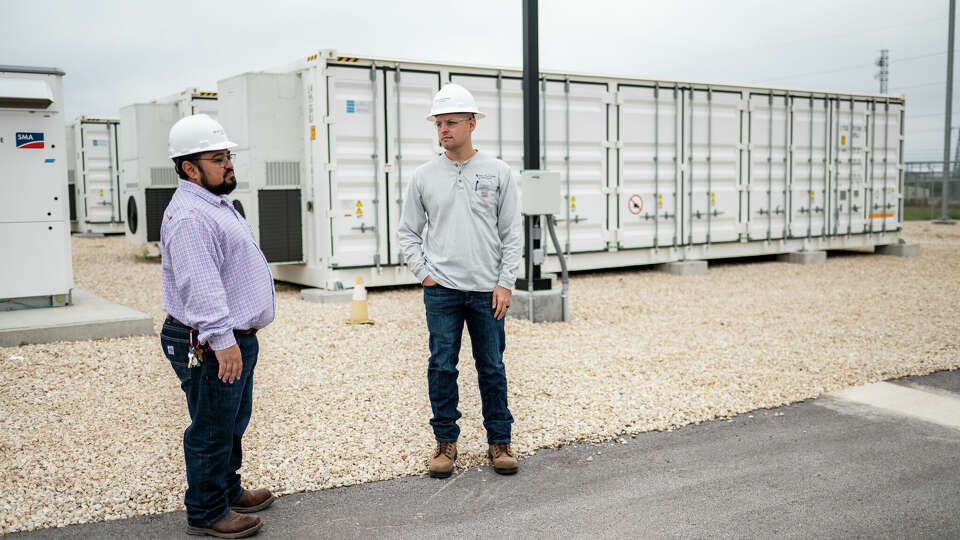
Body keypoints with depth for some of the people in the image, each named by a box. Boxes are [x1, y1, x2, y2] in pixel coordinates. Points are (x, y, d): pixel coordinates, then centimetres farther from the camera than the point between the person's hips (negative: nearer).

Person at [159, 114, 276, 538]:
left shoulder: (217, 205, 16)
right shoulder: (189, 216, -20)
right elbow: (199, 285, -29)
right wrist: (222, 339, -33)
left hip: (236, 338, 11)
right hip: (210, 347, -11)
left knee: (233, 422, 23)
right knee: (211, 430, 1)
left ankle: (228, 490, 38)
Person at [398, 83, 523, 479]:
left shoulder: (498, 173, 3)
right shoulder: (424, 176, 5)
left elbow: (512, 233, 3)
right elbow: (407, 232, 10)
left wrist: (505, 283, -4)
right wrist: (424, 273, -1)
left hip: (488, 290, 0)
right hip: (441, 290, 1)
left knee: (492, 368, 7)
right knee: (442, 367, 4)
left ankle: (499, 441, 19)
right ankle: (445, 441, 17)